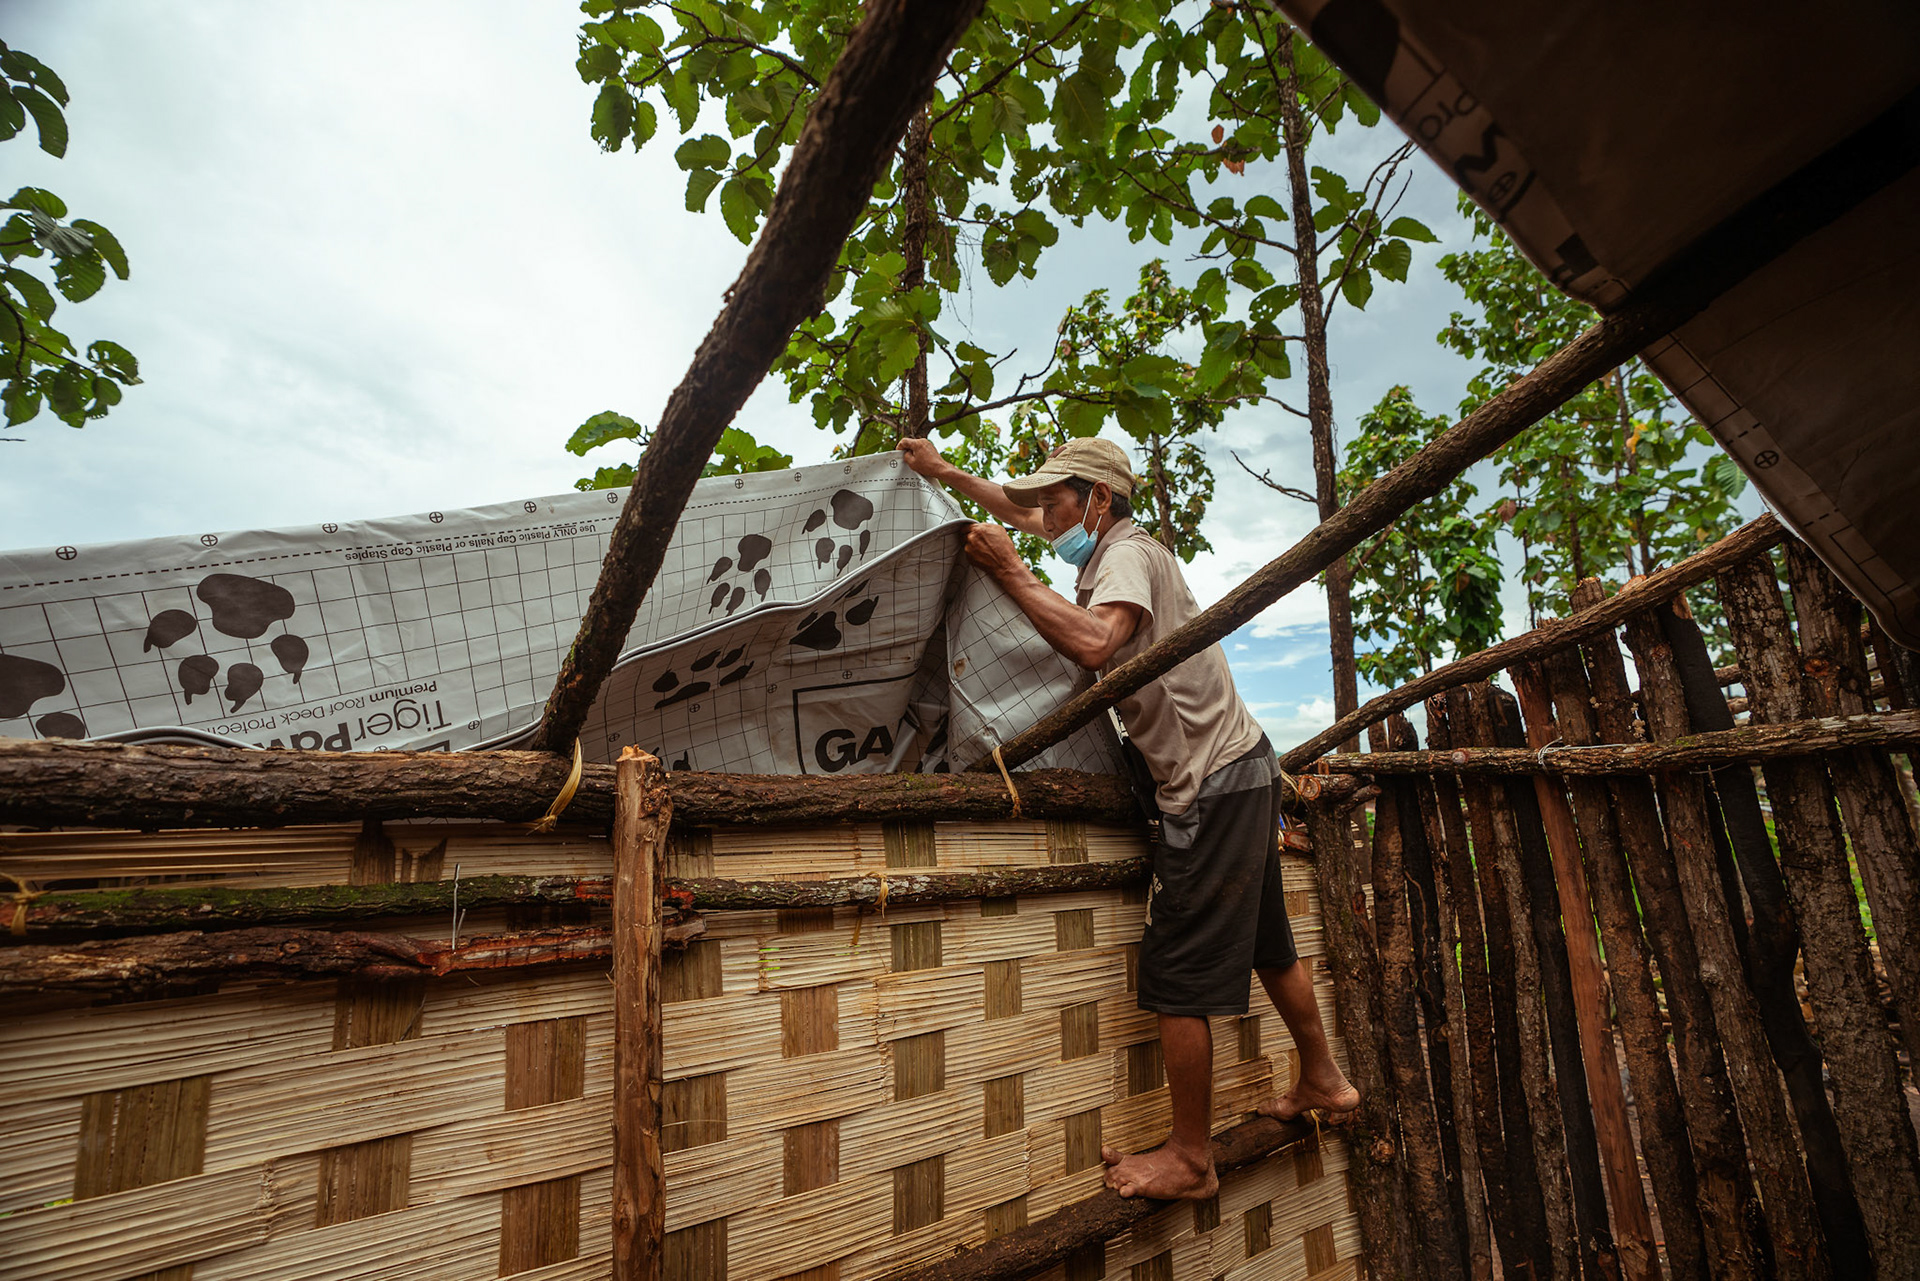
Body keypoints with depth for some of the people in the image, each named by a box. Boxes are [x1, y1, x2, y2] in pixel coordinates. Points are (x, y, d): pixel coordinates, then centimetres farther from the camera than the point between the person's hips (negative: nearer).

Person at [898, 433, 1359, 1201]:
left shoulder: (1128, 553, -14)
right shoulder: (1108, 547, 15)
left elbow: (1095, 644, -35)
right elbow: (1021, 511, 28)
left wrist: (1010, 575, -26)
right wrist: (946, 473, 27)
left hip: (1213, 784, -10)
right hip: (1241, 770, 10)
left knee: (1178, 973, -4)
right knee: (1266, 946, 22)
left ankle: (1190, 1160, 9)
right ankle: (1322, 1081, 38)